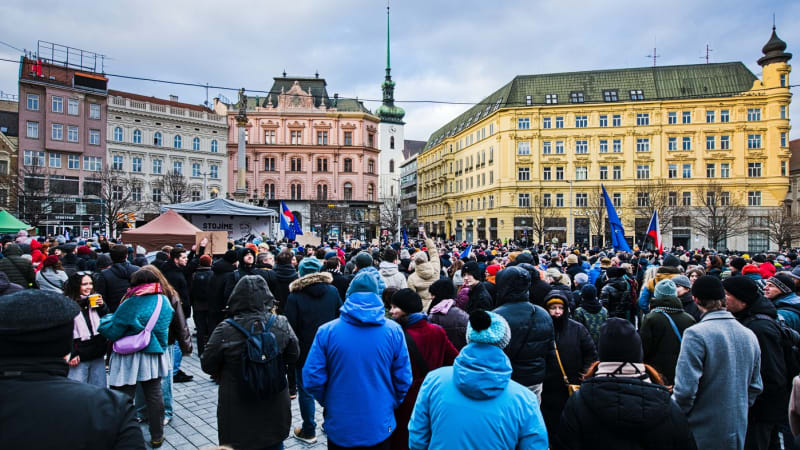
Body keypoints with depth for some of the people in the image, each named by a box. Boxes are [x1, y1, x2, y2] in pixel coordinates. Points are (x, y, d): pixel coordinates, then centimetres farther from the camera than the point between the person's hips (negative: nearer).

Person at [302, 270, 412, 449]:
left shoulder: (326, 331, -12)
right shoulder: (393, 331, -10)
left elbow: (312, 379, -11)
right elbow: (403, 380, -6)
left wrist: (328, 403, 7)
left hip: (339, 429, 0)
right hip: (380, 428, 0)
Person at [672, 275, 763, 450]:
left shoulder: (696, 334, -19)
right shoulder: (749, 335, 4)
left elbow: (685, 389, -22)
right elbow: (756, 386, 13)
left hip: (702, 434, -6)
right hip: (738, 431, 7)